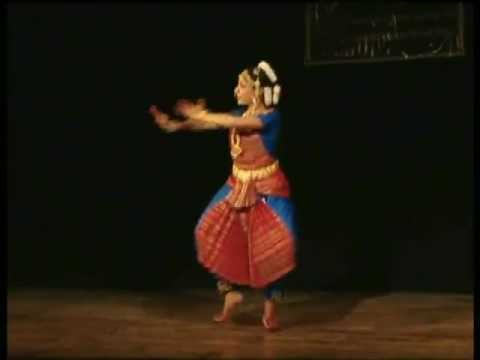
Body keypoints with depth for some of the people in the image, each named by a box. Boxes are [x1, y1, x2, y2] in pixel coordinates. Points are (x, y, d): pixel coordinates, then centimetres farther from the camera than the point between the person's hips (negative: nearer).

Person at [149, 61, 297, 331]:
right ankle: (231, 292, 17)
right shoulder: (240, 114, 5)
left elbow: (235, 123, -30)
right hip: (239, 186, 7)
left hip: (267, 189, -6)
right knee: (218, 236, 1)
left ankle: (272, 304, 6)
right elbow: (208, 124, -5)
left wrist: (200, 114, -24)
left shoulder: (272, 116, -16)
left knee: (273, 245, -11)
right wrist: (175, 125, -21)